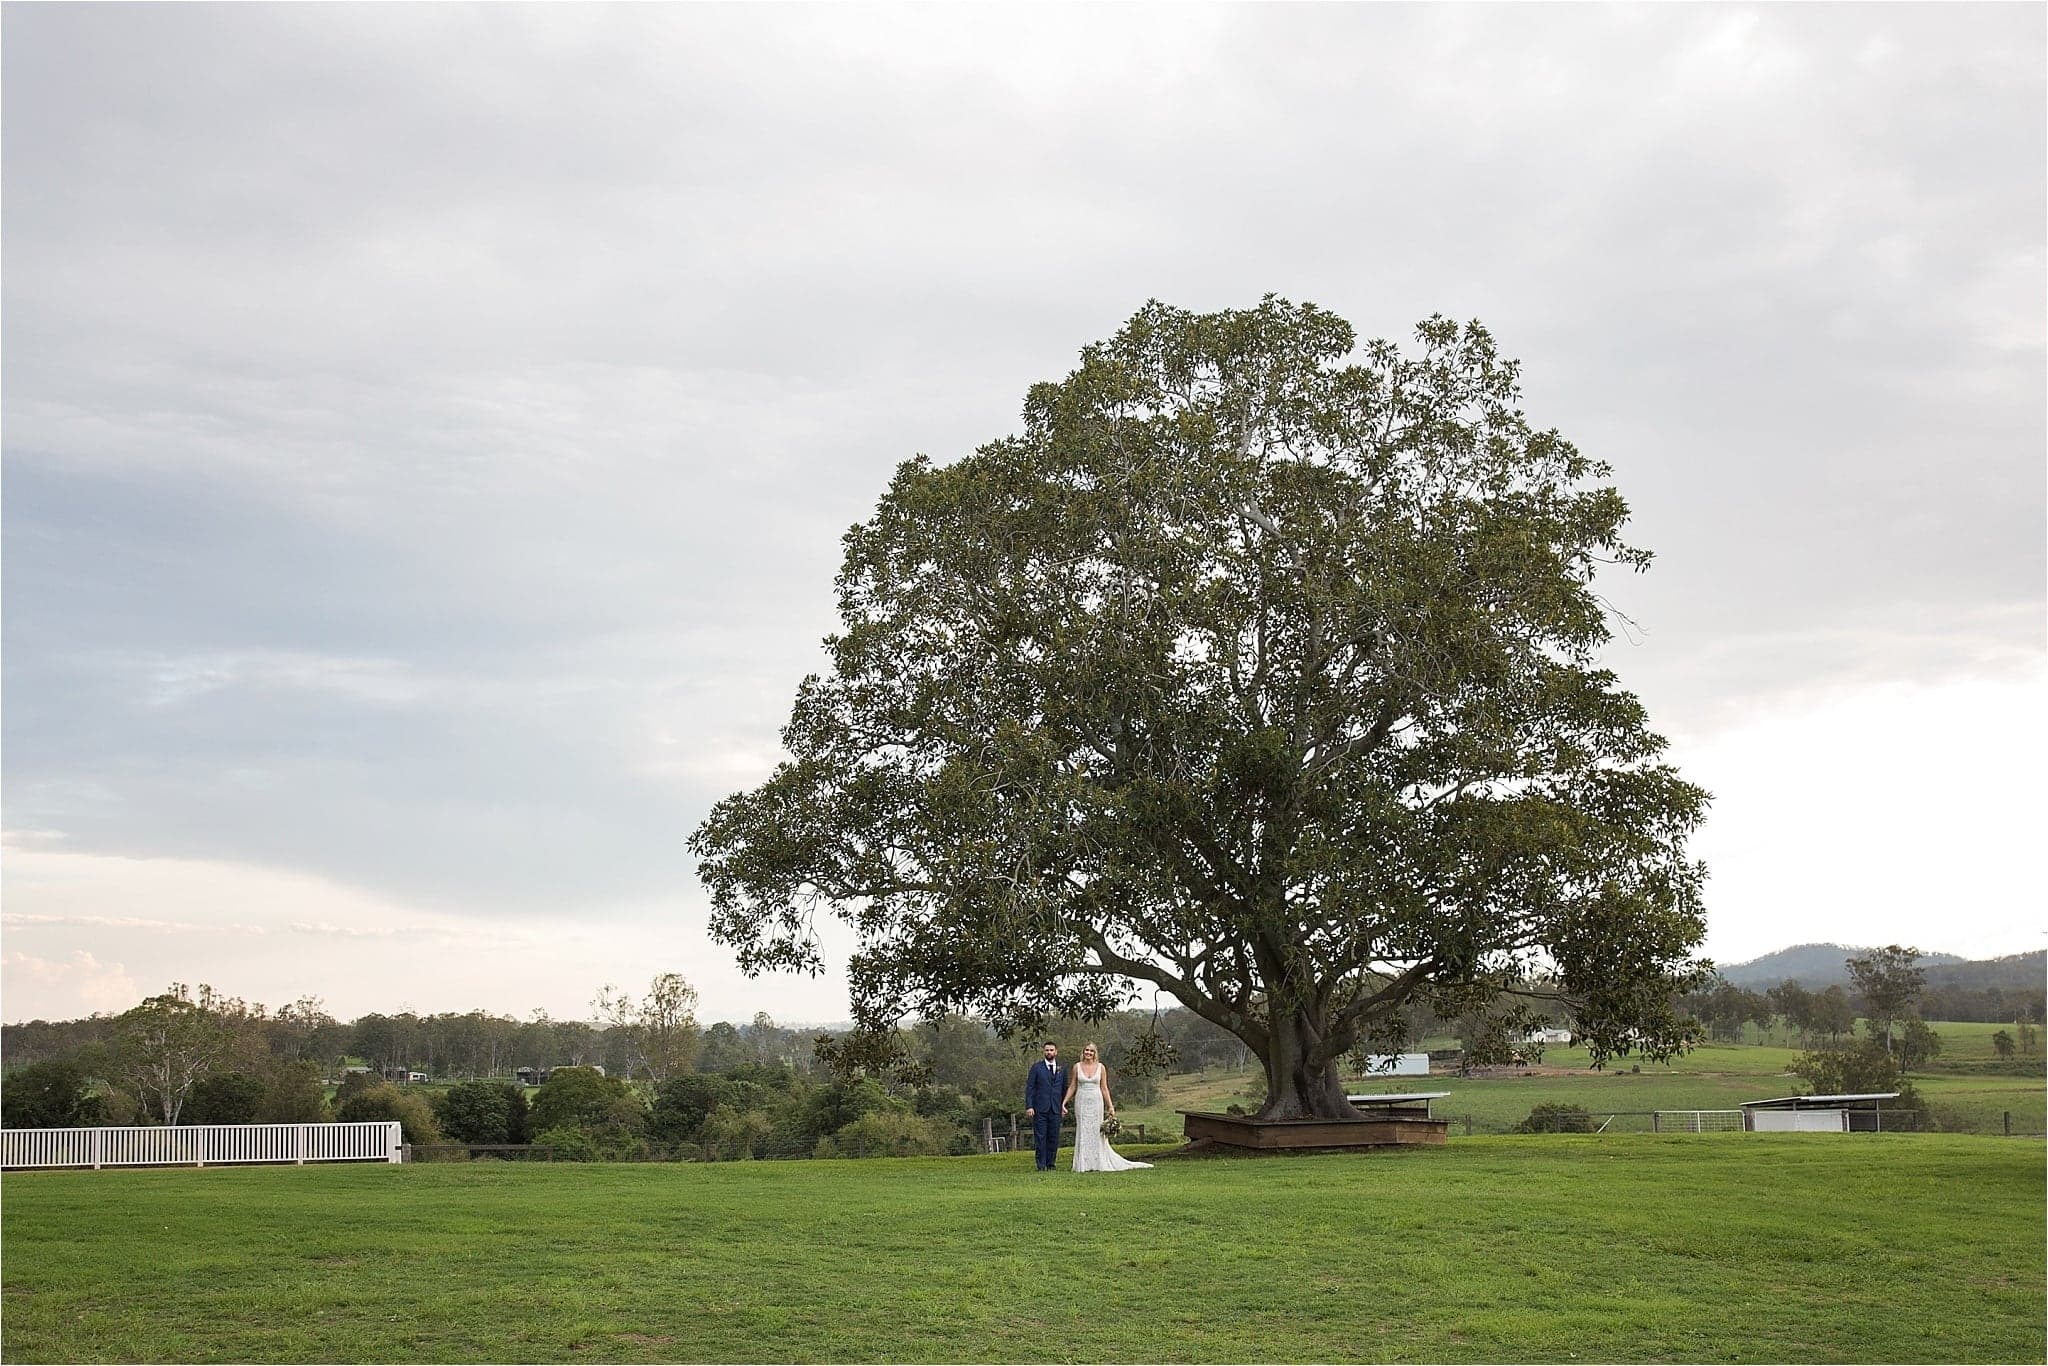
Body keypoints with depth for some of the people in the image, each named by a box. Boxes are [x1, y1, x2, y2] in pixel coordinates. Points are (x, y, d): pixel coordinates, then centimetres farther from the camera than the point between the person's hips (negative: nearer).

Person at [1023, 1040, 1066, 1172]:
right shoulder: (1036, 1067, 4)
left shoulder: (1062, 1069, 13)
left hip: (1055, 1109, 2)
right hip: (1040, 1109, -2)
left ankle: (1051, 1164, 11)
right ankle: (1041, 1165, 1)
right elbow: (1029, 1088, 1)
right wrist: (1029, 1106, -8)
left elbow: (1064, 1089, 17)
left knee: (1054, 1138, 3)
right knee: (1040, 1137, -3)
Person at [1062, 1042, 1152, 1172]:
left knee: (1097, 1132, 2)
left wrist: (1110, 1106, 2)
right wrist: (1064, 1102, 0)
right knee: (1083, 1132, 1)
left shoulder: (1101, 1067, 2)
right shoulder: (1077, 1066, 3)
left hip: (1096, 1102, 0)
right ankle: (1084, 1164, 6)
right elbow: (1072, 1087, 7)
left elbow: (1104, 1088, 5)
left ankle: (1098, 1163, 10)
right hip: (1081, 1102, 0)